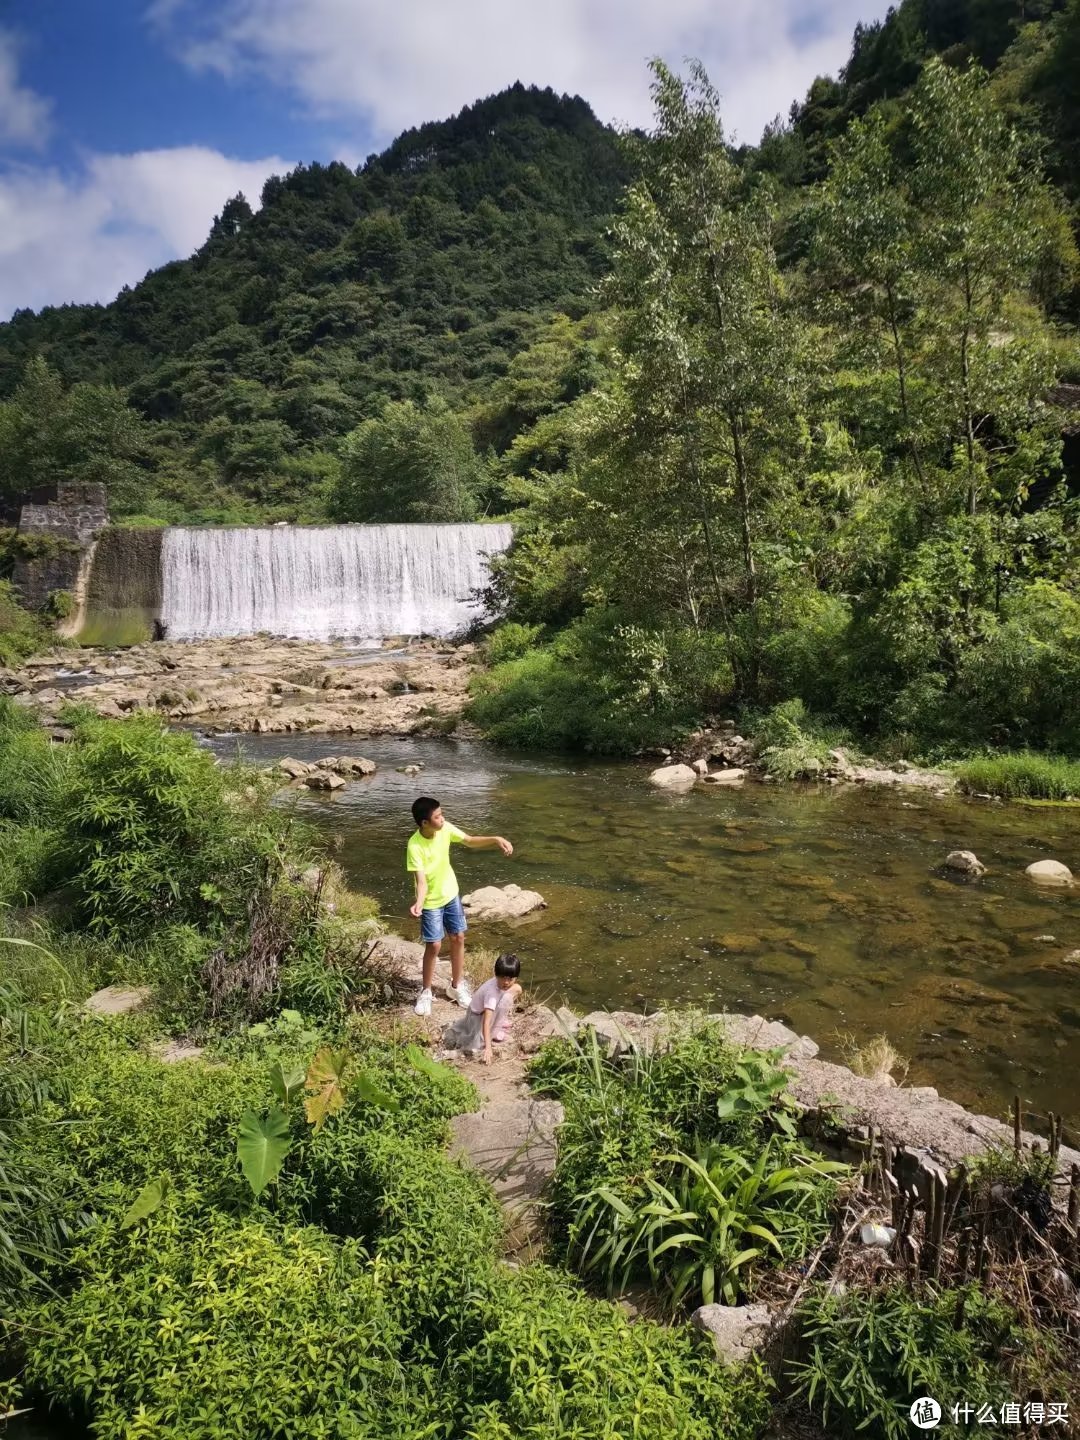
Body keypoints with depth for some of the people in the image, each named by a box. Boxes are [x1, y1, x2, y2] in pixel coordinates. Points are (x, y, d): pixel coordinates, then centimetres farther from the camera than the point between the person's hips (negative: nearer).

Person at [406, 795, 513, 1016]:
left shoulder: (445, 829, -15)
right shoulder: (415, 846, -30)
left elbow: (471, 841, -4)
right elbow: (421, 881, -31)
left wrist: (496, 839, -19)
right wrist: (419, 902, -49)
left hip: (451, 894, 5)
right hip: (431, 902, -5)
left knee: (458, 938, 13)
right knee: (434, 946, 0)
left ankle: (457, 986, 32)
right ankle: (426, 992, 23)